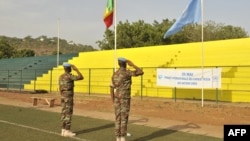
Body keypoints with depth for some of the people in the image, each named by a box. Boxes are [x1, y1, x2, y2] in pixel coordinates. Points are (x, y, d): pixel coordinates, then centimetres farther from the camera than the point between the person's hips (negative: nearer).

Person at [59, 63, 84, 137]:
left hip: (63, 97, 9)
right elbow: (81, 77, -14)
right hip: (69, 97, -8)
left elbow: (60, 88, 15)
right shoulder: (69, 76, -17)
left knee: (64, 113, 10)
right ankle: (67, 131, -2)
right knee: (68, 114, -4)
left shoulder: (61, 76, 10)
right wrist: (76, 69, -7)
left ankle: (63, 130, 12)